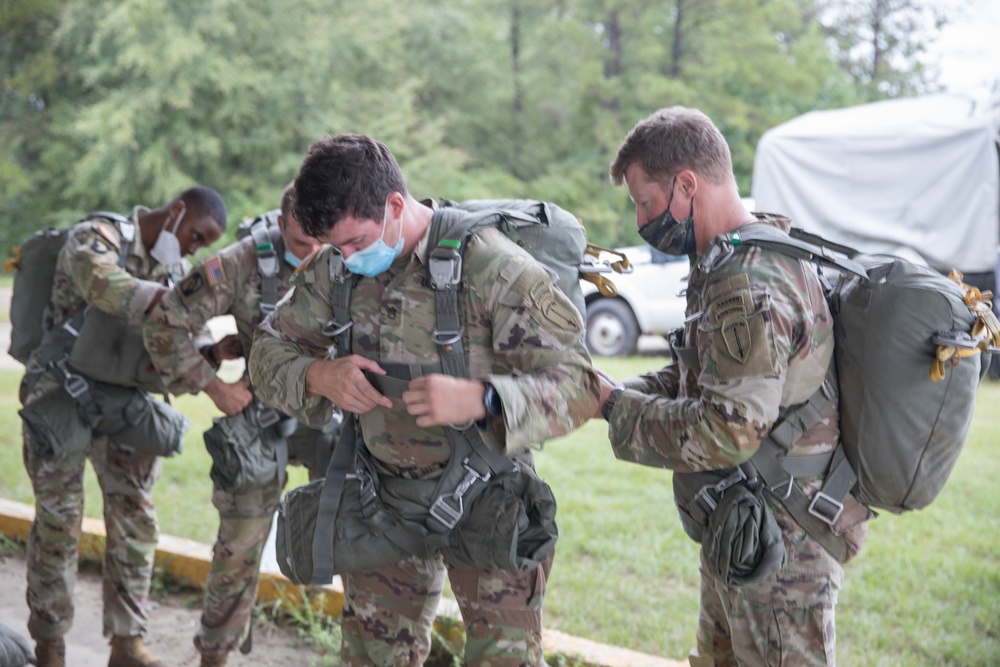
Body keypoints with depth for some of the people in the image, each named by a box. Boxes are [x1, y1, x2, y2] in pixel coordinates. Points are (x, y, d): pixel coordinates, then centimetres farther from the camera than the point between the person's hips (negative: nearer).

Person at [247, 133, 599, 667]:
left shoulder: (495, 269, -22)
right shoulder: (339, 268, -3)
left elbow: (577, 382, -24)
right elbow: (270, 348, 4)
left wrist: (480, 399, -42)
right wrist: (318, 376, -20)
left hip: (486, 503, -5)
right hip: (384, 502, 5)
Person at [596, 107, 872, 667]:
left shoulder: (749, 287, -25)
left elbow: (730, 433, -29)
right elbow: (704, 377, 17)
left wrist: (617, 406, -18)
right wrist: (623, 390, 1)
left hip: (778, 544, -10)